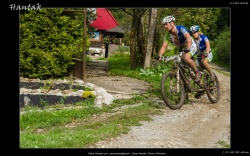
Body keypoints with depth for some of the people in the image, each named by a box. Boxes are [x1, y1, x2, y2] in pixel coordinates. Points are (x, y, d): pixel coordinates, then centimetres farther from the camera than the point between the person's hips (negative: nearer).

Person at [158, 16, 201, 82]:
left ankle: (197, 72, -13)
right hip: (181, 49, 7)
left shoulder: (181, 28, -27)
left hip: (191, 46, -7)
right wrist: (159, 55, -31)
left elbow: (188, 38, -41)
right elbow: (164, 46, -13)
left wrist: (187, 50, -55)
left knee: (186, 58, -34)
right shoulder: (167, 35, -11)